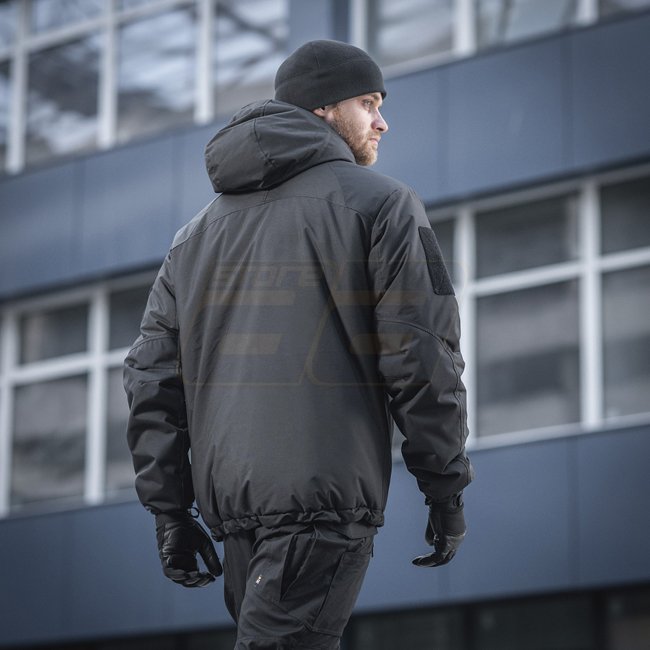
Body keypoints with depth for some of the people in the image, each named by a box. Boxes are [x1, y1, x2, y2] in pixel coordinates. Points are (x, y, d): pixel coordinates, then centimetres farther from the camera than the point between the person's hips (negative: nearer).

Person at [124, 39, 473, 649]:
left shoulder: (199, 231, 20)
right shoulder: (380, 204, 1)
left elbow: (152, 375, 15)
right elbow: (422, 354, -6)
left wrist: (169, 510, 16)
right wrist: (445, 486, 0)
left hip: (227, 494, 6)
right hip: (325, 495, -6)